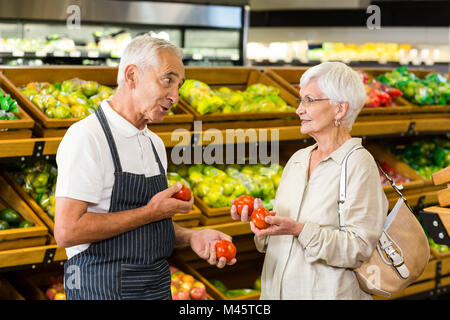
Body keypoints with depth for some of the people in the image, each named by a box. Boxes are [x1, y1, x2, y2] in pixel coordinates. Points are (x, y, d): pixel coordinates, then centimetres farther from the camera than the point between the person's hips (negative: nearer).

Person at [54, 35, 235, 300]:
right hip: (105, 288, -8)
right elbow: (67, 231, -22)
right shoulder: (87, 137, -14)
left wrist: (191, 237, 1)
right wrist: (151, 212, -17)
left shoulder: (155, 143, 12)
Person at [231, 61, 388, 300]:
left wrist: (299, 229, -25)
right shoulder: (297, 159, 8)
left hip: (327, 292, -6)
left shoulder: (358, 164, -12)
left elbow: (360, 248, -18)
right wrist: (263, 216, -6)